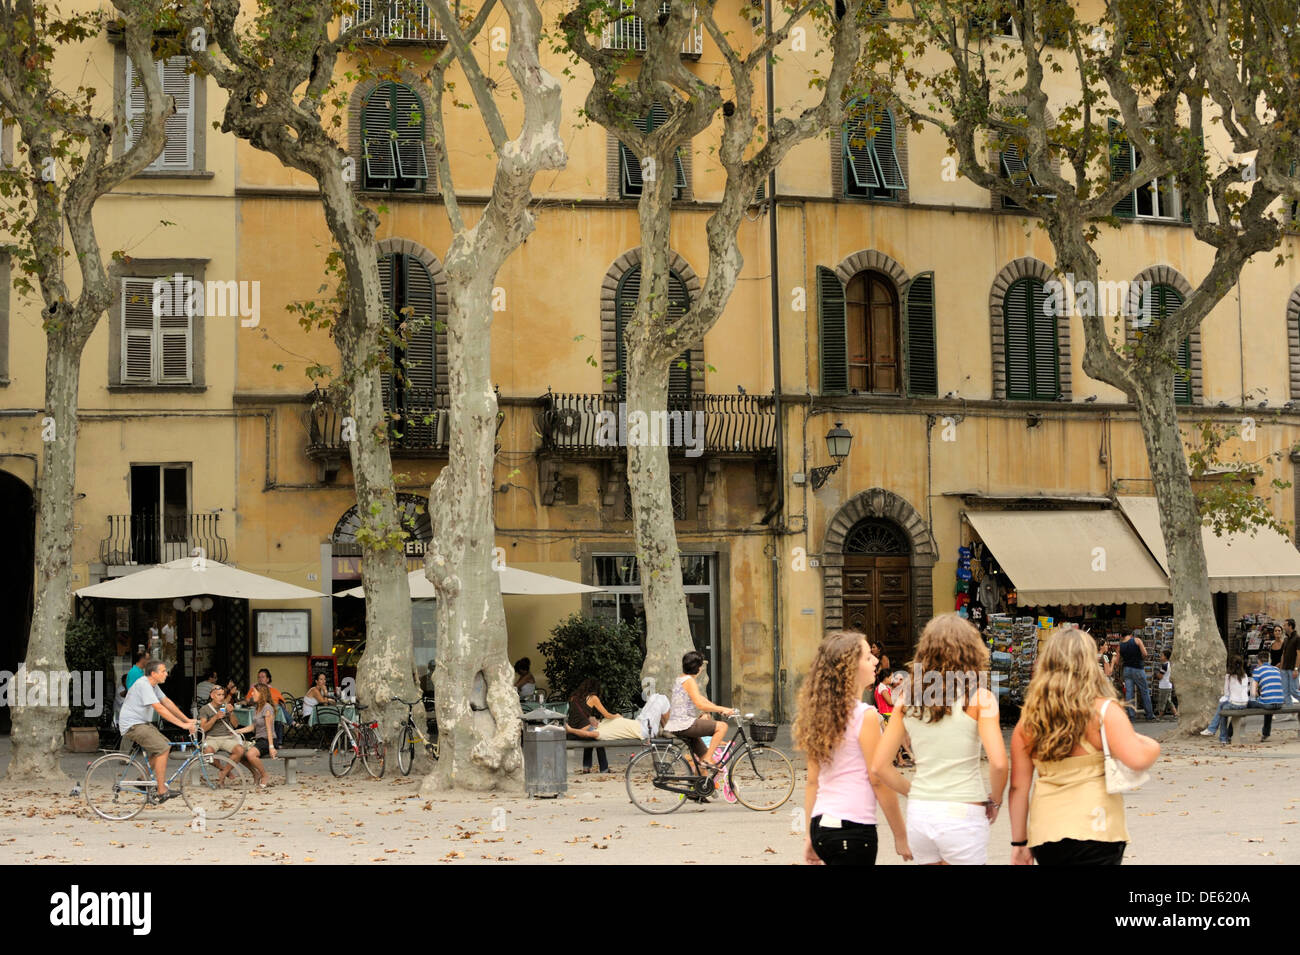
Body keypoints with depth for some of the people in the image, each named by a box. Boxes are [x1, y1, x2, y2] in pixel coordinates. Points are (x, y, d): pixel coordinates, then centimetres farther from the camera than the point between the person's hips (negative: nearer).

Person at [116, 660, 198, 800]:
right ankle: (162, 791, -16)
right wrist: (183, 725, -26)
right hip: (132, 725, -10)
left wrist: (187, 720, 6)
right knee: (162, 748, -19)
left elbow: (167, 703, 12)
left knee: (166, 745, 6)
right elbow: (160, 709, -26)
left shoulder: (153, 685, 10)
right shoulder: (143, 685, -21)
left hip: (143, 723, 10)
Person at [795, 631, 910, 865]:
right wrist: (901, 837, -3)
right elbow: (881, 784, -11)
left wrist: (811, 836, 16)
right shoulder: (865, 716, -13)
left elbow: (812, 781, 11)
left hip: (821, 826, 8)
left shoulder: (821, 714, 8)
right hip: (853, 830, -8)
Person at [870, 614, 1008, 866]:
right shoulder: (979, 698, -7)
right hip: (962, 816, -4)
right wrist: (994, 801, 1)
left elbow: (879, 767, 4)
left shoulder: (907, 699, 5)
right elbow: (998, 763, -16)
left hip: (919, 814, 4)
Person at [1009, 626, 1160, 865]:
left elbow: (1018, 787, 6)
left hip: (1044, 836, 5)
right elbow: (1137, 758, -18)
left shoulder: (1027, 721, 5)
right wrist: (1152, 746, 5)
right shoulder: (1103, 712, -7)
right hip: (1093, 832, -4)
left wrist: (1019, 843, 13)